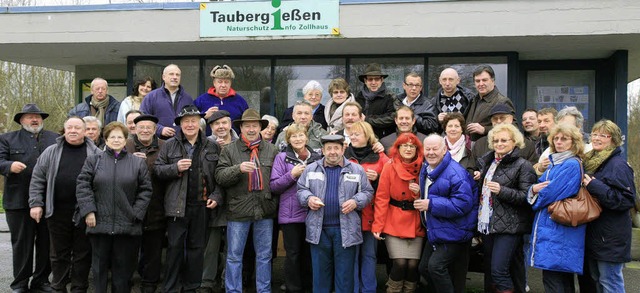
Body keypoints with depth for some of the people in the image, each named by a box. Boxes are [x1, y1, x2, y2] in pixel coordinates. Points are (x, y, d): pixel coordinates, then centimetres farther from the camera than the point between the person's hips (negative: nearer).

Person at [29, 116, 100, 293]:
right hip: (58, 212, 1)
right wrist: (36, 203, -1)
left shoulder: (95, 154, 3)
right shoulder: (51, 152, 7)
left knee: (82, 253, 7)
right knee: (59, 253, 12)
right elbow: (38, 179, 7)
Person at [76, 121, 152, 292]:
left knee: (123, 269, 6)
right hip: (99, 224, 0)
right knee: (100, 266, 9)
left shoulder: (138, 163, 7)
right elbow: (83, 186, 2)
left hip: (127, 226, 0)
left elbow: (145, 190, 5)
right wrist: (88, 210, -8)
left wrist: (136, 213, -4)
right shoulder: (94, 161, 7)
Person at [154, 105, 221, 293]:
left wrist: (216, 196, -4)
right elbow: (158, 169, 2)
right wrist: (175, 168, -14)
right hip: (177, 205, -1)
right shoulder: (170, 145, 5)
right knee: (175, 247, 2)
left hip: (202, 205, 1)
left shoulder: (212, 147, 6)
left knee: (197, 247, 10)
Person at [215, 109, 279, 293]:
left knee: (264, 255, 11)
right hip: (238, 210, -2)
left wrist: (274, 201, 3)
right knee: (234, 256, 5)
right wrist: (238, 168, -22)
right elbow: (220, 177, -7)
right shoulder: (229, 150, 2)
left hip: (265, 209, 2)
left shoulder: (271, 150, 8)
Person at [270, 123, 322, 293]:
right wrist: (292, 175, -15)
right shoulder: (282, 158, 0)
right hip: (291, 214, -3)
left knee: (309, 253, 12)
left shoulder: (316, 158, 7)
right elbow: (274, 186, -4)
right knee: (293, 254, 3)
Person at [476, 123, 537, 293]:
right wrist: (478, 178, 14)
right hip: (487, 224, 7)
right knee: (489, 271, 12)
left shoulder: (522, 165, -7)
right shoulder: (488, 162, 14)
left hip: (508, 226, -7)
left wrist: (502, 191, -23)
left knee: (499, 271, -12)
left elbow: (527, 196, -13)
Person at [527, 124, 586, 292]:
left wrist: (537, 197, 2)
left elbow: (551, 193, -18)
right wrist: (534, 190, -8)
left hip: (558, 232, -9)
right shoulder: (554, 163, 18)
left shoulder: (572, 165, -12)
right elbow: (540, 186, 16)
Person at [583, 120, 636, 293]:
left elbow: (627, 200, -20)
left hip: (610, 237, -8)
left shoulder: (618, 165, -13)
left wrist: (595, 186, -23)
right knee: (596, 279, 17)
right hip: (593, 233, 9)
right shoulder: (590, 161, 12)